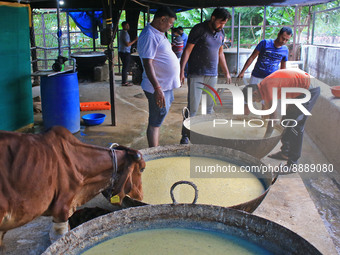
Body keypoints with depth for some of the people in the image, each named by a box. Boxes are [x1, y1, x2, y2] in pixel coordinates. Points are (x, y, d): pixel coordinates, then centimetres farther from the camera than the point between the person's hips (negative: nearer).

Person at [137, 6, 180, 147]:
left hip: (166, 85, 10)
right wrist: (157, 88, -30)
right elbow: (147, 63, -25)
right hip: (158, 88, -10)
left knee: (157, 121, 17)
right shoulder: (149, 36, -18)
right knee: (154, 123, -2)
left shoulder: (159, 34, 15)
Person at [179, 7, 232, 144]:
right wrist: (181, 71, -17)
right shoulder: (199, 29, -8)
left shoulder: (221, 33, 12)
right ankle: (185, 136, 4)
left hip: (212, 75, 6)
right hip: (196, 75, -6)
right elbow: (187, 50, -9)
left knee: (209, 107, 9)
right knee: (192, 108, -7)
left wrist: (226, 73, 22)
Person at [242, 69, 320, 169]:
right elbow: (266, 109, 20)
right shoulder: (263, 85, 6)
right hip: (301, 90, 10)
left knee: (295, 126, -11)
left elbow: (273, 117, -25)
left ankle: (293, 163, -5)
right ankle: (285, 152, 29)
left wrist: (265, 139, -19)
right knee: (287, 120, 17)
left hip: (309, 89, -10)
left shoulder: (267, 87, -24)